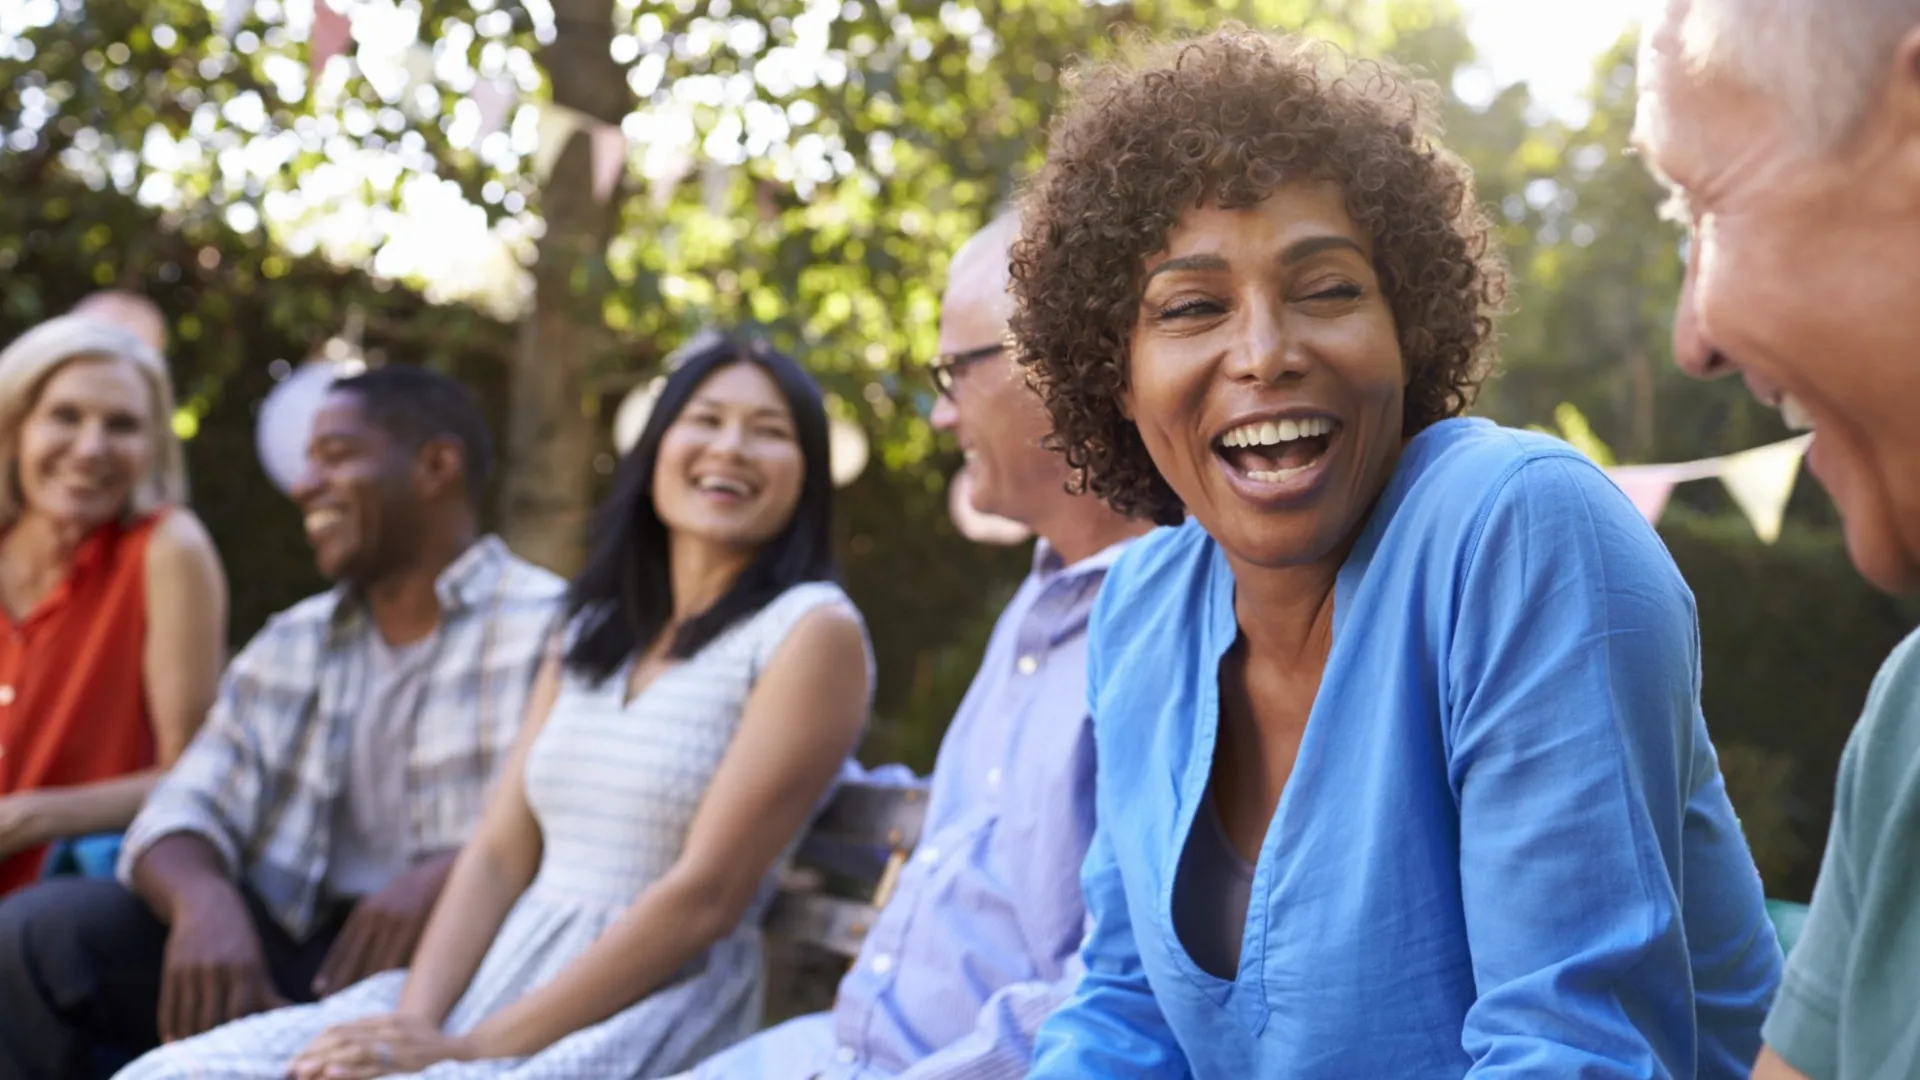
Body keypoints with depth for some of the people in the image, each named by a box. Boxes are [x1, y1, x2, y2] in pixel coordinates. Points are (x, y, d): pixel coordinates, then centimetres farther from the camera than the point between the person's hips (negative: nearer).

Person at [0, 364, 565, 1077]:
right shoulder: (288, 649, 19)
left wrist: (443, 878, -31)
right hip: (289, 952, 6)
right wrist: (205, 899, -18)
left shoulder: (548, 630, -1)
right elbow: (186, 810, 7)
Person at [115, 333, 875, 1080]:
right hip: (494, 982, 7)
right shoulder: (592, 631, 17)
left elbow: (705, 897, -13)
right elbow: (498, 856, 9)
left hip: (646, 1017, -6)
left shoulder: (811, 632, -5)